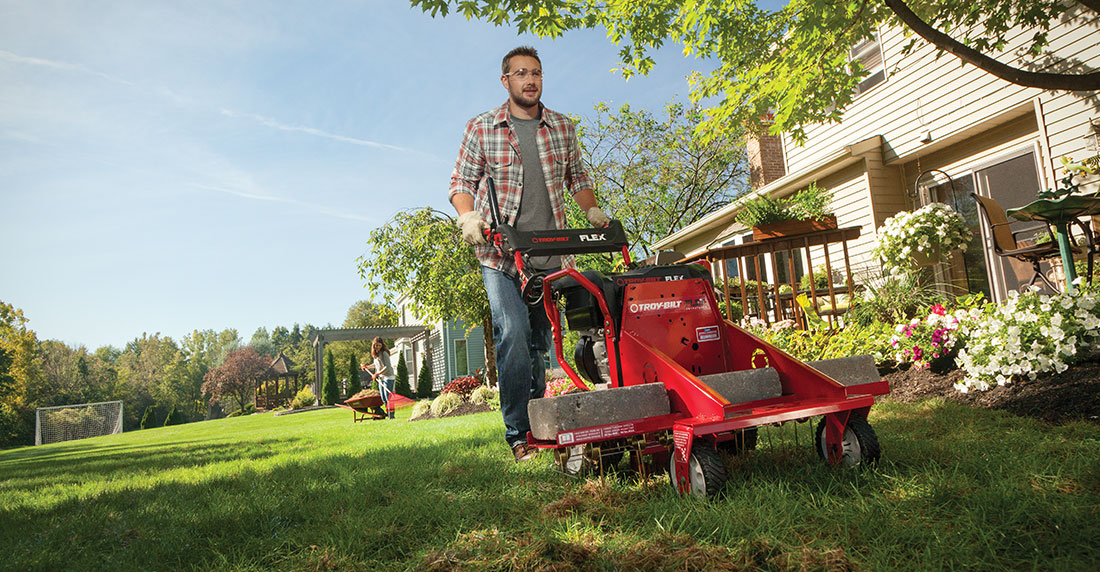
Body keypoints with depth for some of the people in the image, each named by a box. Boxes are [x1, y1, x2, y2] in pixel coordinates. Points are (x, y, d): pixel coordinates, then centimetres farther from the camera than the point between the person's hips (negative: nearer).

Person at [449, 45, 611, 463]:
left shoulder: (563, 128, 12)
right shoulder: (481, 128, 4)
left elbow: (576, 178, 21)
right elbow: (461, 182, 5)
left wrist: (592, 211, 4)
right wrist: (468, 216, -14)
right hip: (500, 252, -3)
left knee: (541, 340, 7)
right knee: (514, 332, -17)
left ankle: (536, 424, 19)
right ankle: (518, 434, -9)